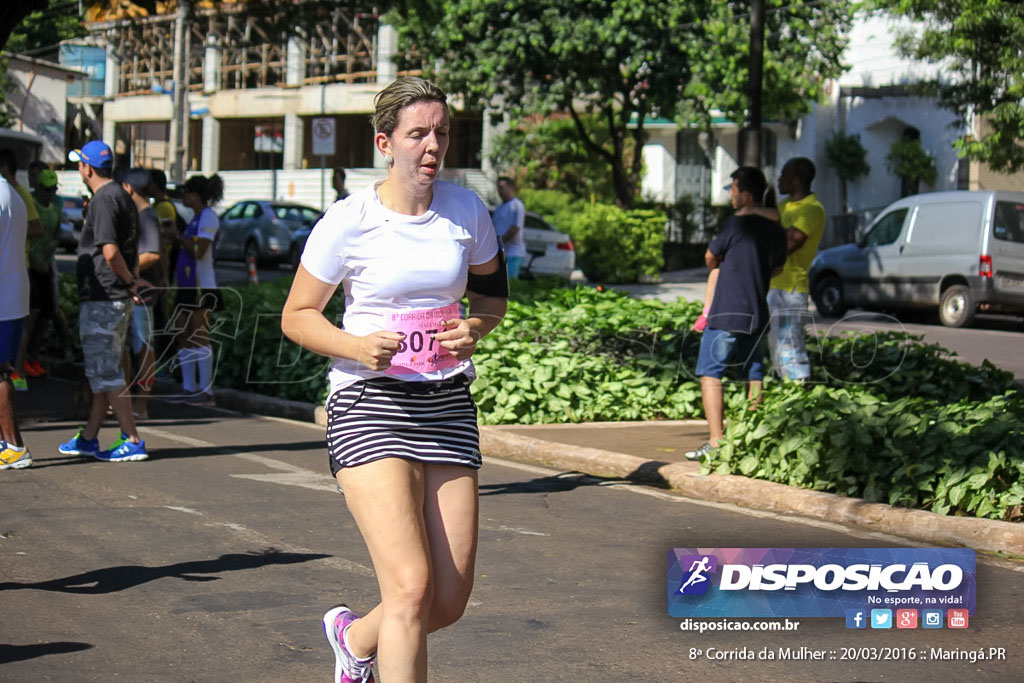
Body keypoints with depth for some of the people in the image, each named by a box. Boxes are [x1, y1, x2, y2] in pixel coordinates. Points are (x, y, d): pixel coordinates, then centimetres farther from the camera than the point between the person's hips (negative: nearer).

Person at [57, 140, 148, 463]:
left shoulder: (104, 200, -16)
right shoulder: (122, 197, 15)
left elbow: (110, 252, -24)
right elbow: (132, 251, 19)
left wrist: (129, 281, -12)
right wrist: (132, 281, 11)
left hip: (102, 299, -10)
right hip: (118, 300, 10)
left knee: (105, 371, -5)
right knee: (102, 369, 15)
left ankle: (132, 441, -3)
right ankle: (89, 438, 23)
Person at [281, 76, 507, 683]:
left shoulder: (467, 211, 3)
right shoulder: (347, 222, -7)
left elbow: (493, 291, 19)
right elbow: (297, 316, 1)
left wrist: (475, 327, -4)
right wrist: (359, 347, -17)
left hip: (449, 405, 4)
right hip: (370, 405, -4)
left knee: (450, 601, 4)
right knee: (412, 587, -18)